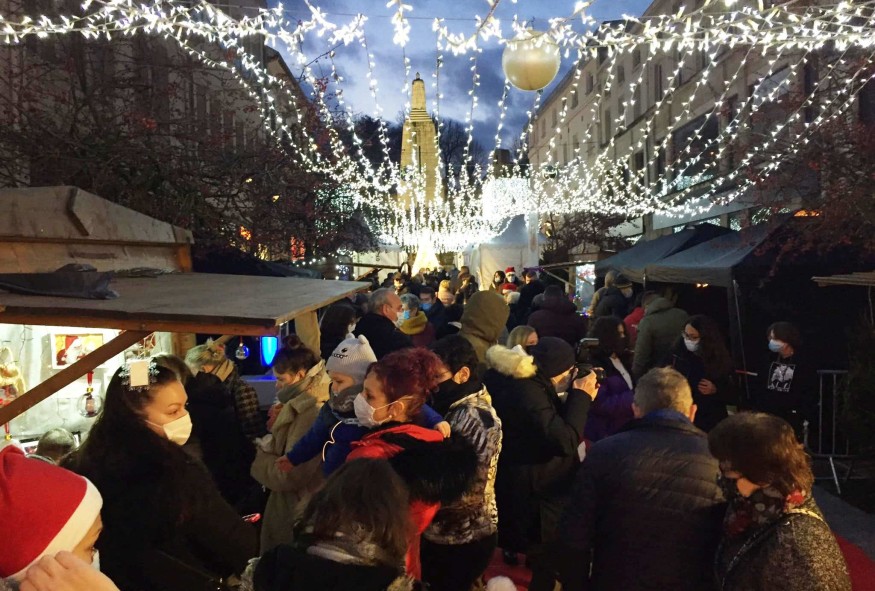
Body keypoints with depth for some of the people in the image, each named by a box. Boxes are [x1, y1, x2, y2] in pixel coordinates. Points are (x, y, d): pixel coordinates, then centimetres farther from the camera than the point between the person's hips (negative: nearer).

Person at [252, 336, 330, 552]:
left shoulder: (313, 413, -24)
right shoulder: (302, 407, 8)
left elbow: (289, 475, -25)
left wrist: (260, 458, -10)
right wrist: (277, 427, 0)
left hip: (298, 517, -9)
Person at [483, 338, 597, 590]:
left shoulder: (526, 385, 4)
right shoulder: (527, 392, -27)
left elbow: (556, 424, 14)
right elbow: (564, 441, -29)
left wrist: (578, 395, 2)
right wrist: (581, 396, -20)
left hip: (535, 488, 10)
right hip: (535, 494, -10)